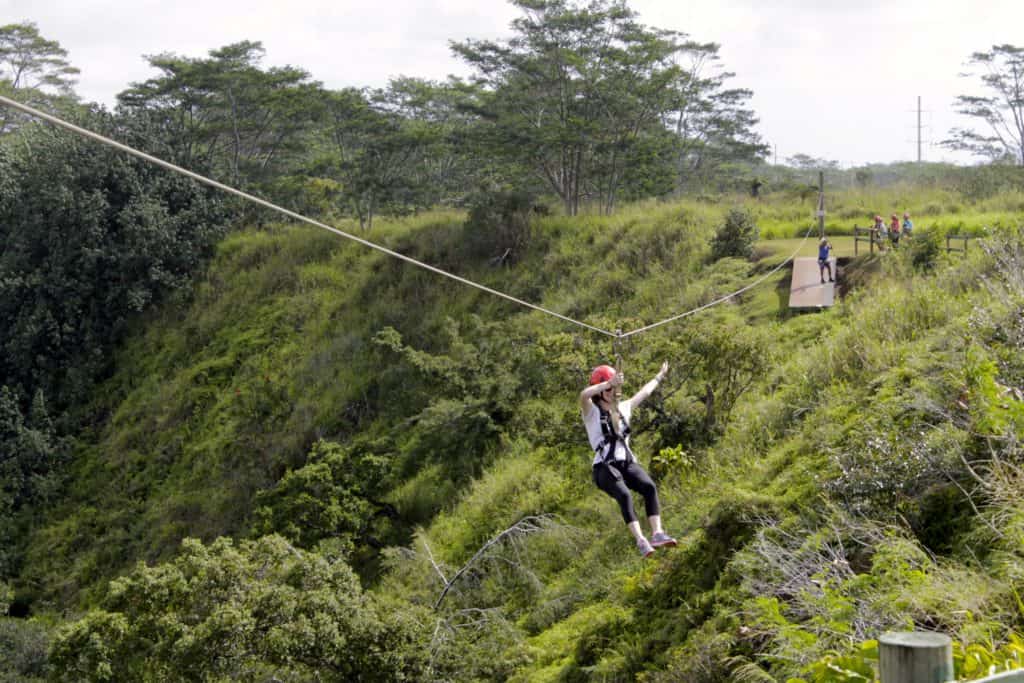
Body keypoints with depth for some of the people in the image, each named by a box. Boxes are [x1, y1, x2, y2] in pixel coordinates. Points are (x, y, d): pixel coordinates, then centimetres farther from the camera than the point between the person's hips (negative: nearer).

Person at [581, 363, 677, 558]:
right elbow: (584, 395, -19)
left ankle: (657, 534, -35)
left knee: (649, 487, -26)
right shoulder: (592, 412, 4)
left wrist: (659, 376, 50)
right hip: (604, 467, -5)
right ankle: (640, 540, -41)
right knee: (624, 495, -33)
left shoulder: (623, 408, 21)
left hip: (627, 463, 5)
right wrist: (610, 383, -23)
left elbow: (643, 393, 37)